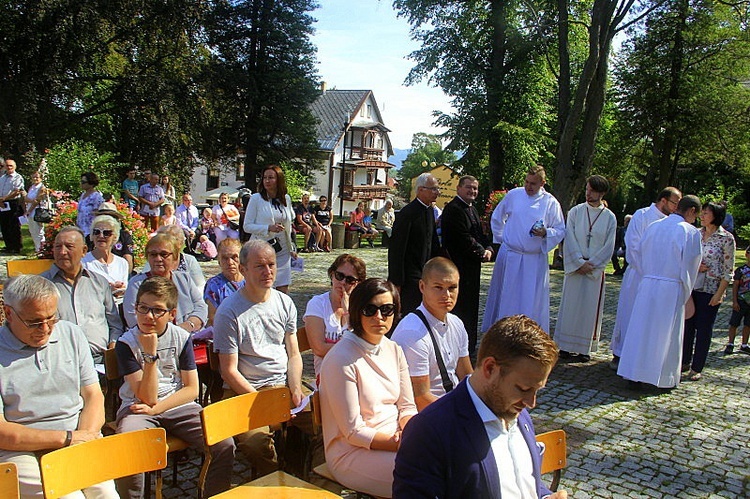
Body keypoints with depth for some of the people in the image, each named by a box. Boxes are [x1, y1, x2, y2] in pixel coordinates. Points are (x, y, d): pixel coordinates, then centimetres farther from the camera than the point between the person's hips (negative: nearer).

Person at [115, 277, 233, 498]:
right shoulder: (126, 343, -8)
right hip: (139, 408, -1)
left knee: (224, 445, -19)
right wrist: (151, 354, -23)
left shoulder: (181, 338, 0)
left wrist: (156, 408, -13)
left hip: (179, 406, 2)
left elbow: (192, 389, 0)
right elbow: (147, 398, -14)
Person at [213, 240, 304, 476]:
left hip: (284, 385, 5)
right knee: (255, 441, -31)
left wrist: (296, 390, -3)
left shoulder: (285, 303, 10)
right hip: (244, 391, -4)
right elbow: (229, 371, -7)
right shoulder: (229, 312, -7)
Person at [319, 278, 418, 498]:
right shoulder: (341, 359, -17)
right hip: (351, 453, -7)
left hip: (396, 439, 7)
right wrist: (400, 444, -20)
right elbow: (354, 432, -15)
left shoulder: (394, 350, 6)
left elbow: (407, 407, 9)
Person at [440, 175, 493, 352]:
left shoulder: (472, 208, 17)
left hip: (472, 266, 10)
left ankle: (469, 345, 27)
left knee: (471, 306, 16)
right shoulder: (453, 209, -15)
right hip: (458, 266, -10)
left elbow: (480, 234, 16)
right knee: (460, 306, -4)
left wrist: (488, 249, -3)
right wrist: (481, 253, -11)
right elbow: (464, 238, -22)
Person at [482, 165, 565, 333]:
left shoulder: (551, 203, -2)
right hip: (509, 256, 1)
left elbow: (560, 231, 2)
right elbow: (497, 218, 16)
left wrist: (545, 233, -17)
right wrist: (501, 238, 12)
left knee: (533, 301, 2)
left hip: (535, 260, -1)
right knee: (505, 298, 9)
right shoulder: (513, 195, 1)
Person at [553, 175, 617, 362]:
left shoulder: (609, 218, 1)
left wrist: (590, 264, -10)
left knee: (590, 309, 3)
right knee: (570, 305, 3)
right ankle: (566, 346, 11)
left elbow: (608, 247, -1)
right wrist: (579, 262, -12)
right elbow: (569, 239, -3)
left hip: (596, 269, 0)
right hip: (574, 267, 0)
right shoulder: (575, 211, 2)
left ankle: (584, 348, 11)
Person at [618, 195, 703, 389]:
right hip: (672, 288, -4)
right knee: (667, 333, 6)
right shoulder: (691, 232, -7)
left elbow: (640, 256, 14)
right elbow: (690, 267, -5)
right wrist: (686, 294, 5)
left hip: (647, 284, 4)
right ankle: (665, 377, 16)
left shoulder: (653, 226, 9)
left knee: (642, 327, 10)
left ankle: (635, 373, 16)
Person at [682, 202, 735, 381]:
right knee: (687, 325, 8)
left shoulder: (726, 238, -6)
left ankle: (697, 368, 12)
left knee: (703, 329, 2)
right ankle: (684, 361, 22)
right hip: (691, 286, 4)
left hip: (710, 290, -4)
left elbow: (728, 270, -6)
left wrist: (719, 294, -11)